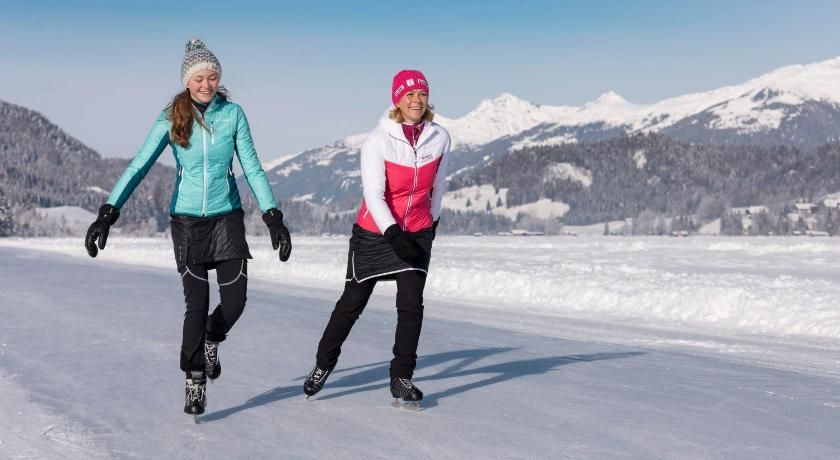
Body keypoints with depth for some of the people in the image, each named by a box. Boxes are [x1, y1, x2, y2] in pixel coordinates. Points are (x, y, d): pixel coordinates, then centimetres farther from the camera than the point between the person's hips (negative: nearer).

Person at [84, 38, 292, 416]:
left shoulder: (233, 114, -2)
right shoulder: (171, 119, -6)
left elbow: (252, 168, -1)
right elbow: (139, 166, -11)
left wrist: (273, 217, -8)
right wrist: (108, 213, -21)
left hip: (227, 217, 1)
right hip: (187, 219, -1)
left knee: (234, 300, -3)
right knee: (197, 303, -5)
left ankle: (212, 340, 33)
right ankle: (195, 382, 13)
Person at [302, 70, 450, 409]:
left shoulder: (439, 138, -4)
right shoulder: (378, 140, -16)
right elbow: (373, 194, -21)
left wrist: (432, 219, 22)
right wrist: (393, 234, -32)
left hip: (417, 233, 2)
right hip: (375, 232, -2)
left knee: (411, 304, -10)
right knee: (352, 303, 9)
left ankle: (401, 379, 3)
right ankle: (324, 364, 30)